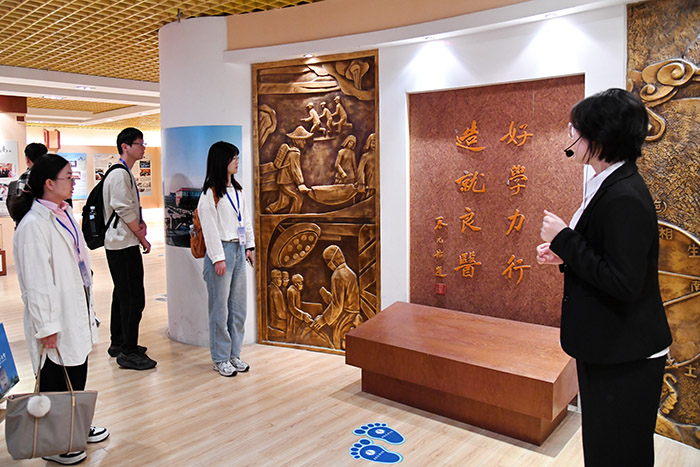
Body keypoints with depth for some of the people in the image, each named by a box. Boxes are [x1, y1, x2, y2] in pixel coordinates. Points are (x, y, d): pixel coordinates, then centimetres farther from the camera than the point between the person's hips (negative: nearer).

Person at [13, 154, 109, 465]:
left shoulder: (65, 214, 7)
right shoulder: (33, 225, -20)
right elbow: (36, 281, -21)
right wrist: (46, 327, -18)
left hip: (77, 314, 8)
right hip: (58, 322, -8)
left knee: (77, 375, 21)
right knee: (55, 382, 8)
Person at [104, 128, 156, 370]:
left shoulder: (125, 173, 18)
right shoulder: (120, 174, -15)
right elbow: (124, 211, -19)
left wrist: (140, 221, 2)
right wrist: (142, 238, -10)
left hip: (118, 243, 11)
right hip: (124, 244, -11)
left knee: (122, 294, 17)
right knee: (133, 297, -8)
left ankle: (118, 343, 29)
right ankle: (128, 352, -2)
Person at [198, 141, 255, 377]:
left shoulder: (237, 189, 13)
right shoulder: (210, 193, -11)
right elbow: (209, 228, -14)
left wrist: (249, 247, 13)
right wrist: (218, 258, -15)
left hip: (238, 250, 8)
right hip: (221, 251, -8)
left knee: (238, 306, 12)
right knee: (220, 307, 0)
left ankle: (234, 354, 23)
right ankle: (220, 359, 13)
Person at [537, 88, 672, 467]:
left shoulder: (624, 198, -24)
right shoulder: (610, 187, 8)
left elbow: (623, 283, -26)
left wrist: (564, 239, -21)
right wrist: (564, 254, 1)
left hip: (625, 360, -10)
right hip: (606, 350, 10)